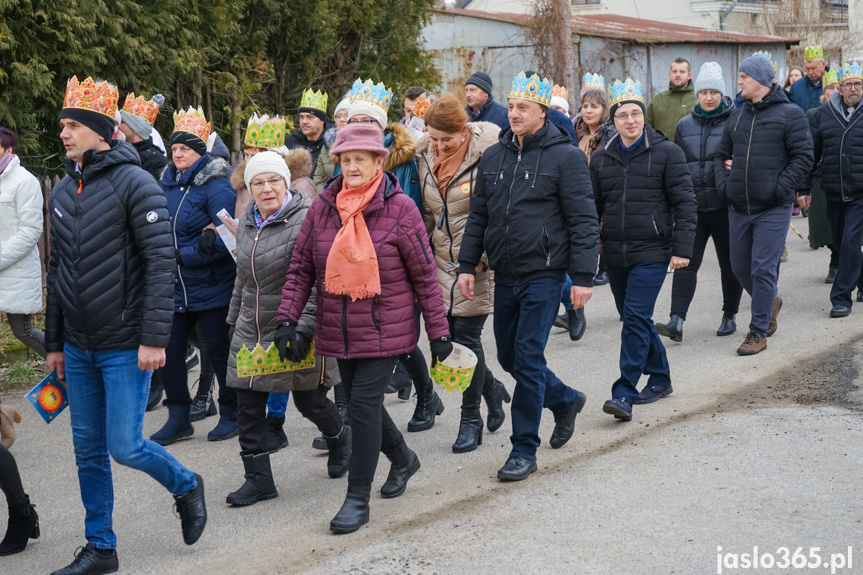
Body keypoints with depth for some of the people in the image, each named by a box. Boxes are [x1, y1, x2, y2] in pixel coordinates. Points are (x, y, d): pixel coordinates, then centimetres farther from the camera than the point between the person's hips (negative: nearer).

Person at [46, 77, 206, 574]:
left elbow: (161, 263, -16)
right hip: (78, 348, 7)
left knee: (125, 446, -6)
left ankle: (186, 486, 23)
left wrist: (154, 338, -20)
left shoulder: (134, 183, -11)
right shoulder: (62, 192, 10)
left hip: (124, 346, -7)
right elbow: (58, 271, 15)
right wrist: (54, 342, 15)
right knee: (89, 451, 10)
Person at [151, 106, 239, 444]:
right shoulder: (168, 184, 8)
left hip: (212, 287, -7)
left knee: (219, 351, 5)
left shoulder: (216, 186, -13)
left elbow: (224, 239, -21)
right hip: (176, 287, 7)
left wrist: (182, 256, -22)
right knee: (169, 350, 6)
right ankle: (178, 418, 18)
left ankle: (231, 414, 21)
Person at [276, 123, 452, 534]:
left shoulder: (400, 209, -9)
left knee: (364, 404, -9)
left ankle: (358, 498, 2)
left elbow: (424, 276, -6)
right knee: (360, 403, 14)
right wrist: (288, 319, -4)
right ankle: (402, 458, 42)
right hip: (339, 331, 5)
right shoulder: (322, 207, 1)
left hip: (385, 331, -5)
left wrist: (439, 332, -4)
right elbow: (301, 269, 5)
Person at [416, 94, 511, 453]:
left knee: (467, 337, -4)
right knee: (446, 333, 5)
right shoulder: (425, 155, 5)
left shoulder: (489, 153, -14)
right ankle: (491, 387, 32)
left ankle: (471, 419, 13)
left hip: (478, 262, -6)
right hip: (442, 260, 6)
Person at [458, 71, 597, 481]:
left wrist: (583, 276, -13)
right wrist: (467, 265, 8)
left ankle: (524, 451, 4)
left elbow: (583, 221, -8)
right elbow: (478, 216, 15)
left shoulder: (564, 156, -7)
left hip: (543, 275, -6)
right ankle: (566, 401, 39)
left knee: (527, 359, -7)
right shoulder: (493, 156, 10)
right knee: (509, 357, 14)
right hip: (504, 276, 6)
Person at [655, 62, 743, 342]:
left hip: (725, 206, -3)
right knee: (685, 262, -6)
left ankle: (730, 316, 25)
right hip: (692, 207, 3)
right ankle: (677, 321, -11)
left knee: (729, 263, 10)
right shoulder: (685, 125, 9)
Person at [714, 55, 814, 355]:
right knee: (740, 268, 13)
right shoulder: (737, 117, 12)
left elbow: (802, 158, -9)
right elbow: (721, 156, 19)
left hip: (773, 209, -6)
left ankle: (758, 332, 3)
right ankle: (770, 302, 40)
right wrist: (724, 184, 2)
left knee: (763, 269, -7)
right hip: (738, 209, 6)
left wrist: (778, 189, -16)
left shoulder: (790, 114, -5)